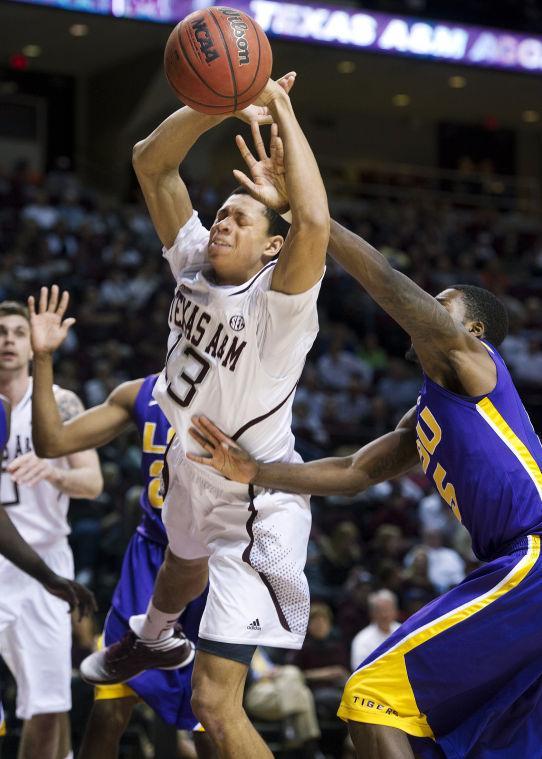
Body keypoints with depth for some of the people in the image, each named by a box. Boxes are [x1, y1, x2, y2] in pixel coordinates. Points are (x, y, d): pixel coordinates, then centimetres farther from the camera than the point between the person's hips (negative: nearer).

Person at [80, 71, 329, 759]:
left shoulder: (277, 305, -28)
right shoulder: (195, 264, -9)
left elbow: (314, 222, -48)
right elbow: (151, 161, -9)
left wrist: (280, 111, -39)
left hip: (256, 505, -8)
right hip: (190, 476, 8)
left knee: (215, 704, -18)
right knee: (183, 564, 44)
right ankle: (153, 640, 76)